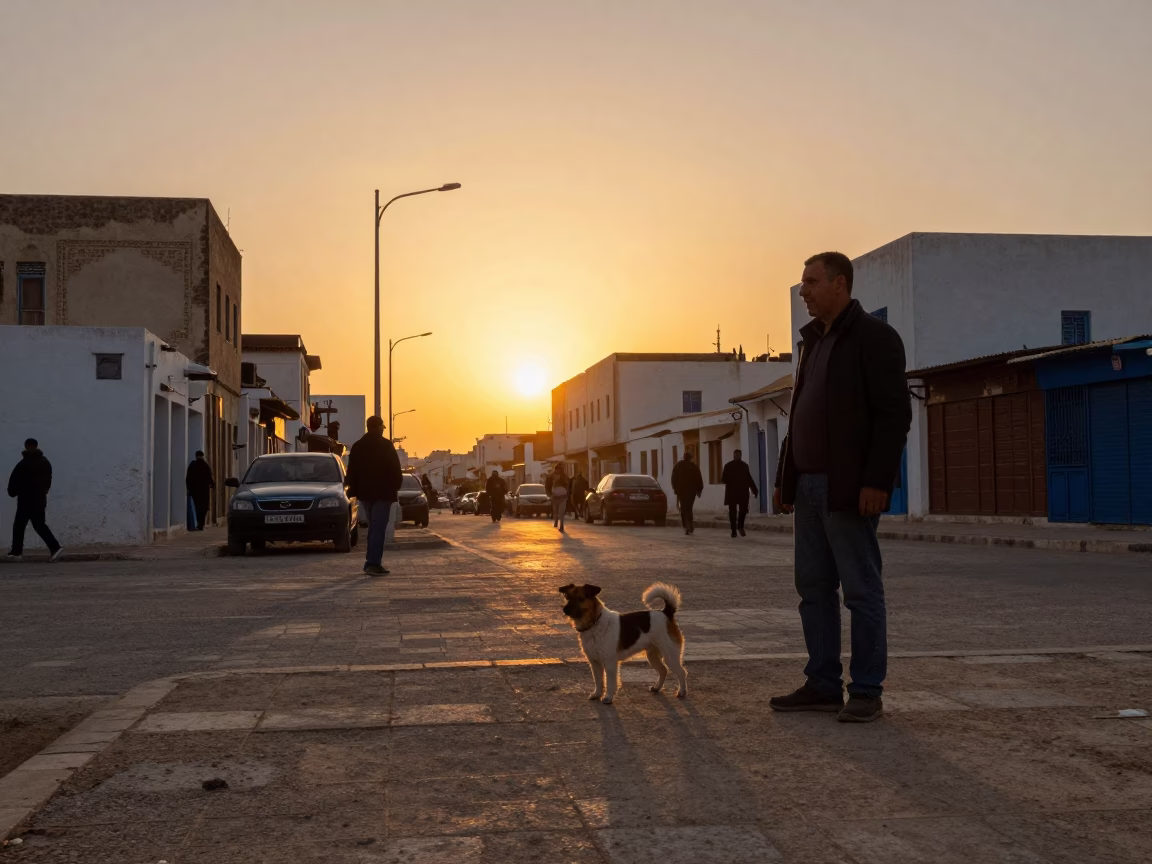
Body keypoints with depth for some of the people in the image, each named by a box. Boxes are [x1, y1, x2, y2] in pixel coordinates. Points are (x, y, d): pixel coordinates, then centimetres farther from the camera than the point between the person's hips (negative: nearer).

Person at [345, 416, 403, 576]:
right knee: (378, 528, -8)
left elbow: (352, 471, 10)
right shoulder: (385, 445, -8)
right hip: (382, 492, -6)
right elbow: (395, 469, -10)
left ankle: (372, 562, 18)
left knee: (373, 527, 18)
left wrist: (353, 489, 14)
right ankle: (373, 563, -15)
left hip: (365, 492, 6)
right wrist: (396, 485, 2)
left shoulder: (357, 446, 10)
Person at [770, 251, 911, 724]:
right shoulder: (814, 340, 18)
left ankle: (867, 692, 5)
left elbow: (894, 414, -13)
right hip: (809, 485, 9)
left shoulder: (874, 337, -6)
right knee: (814, 588, 10)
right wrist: (785, 478, 16)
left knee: (861, 590, -2)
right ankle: (823, 684, 17)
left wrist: (877, 481, -20)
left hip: (848, 489, -8)